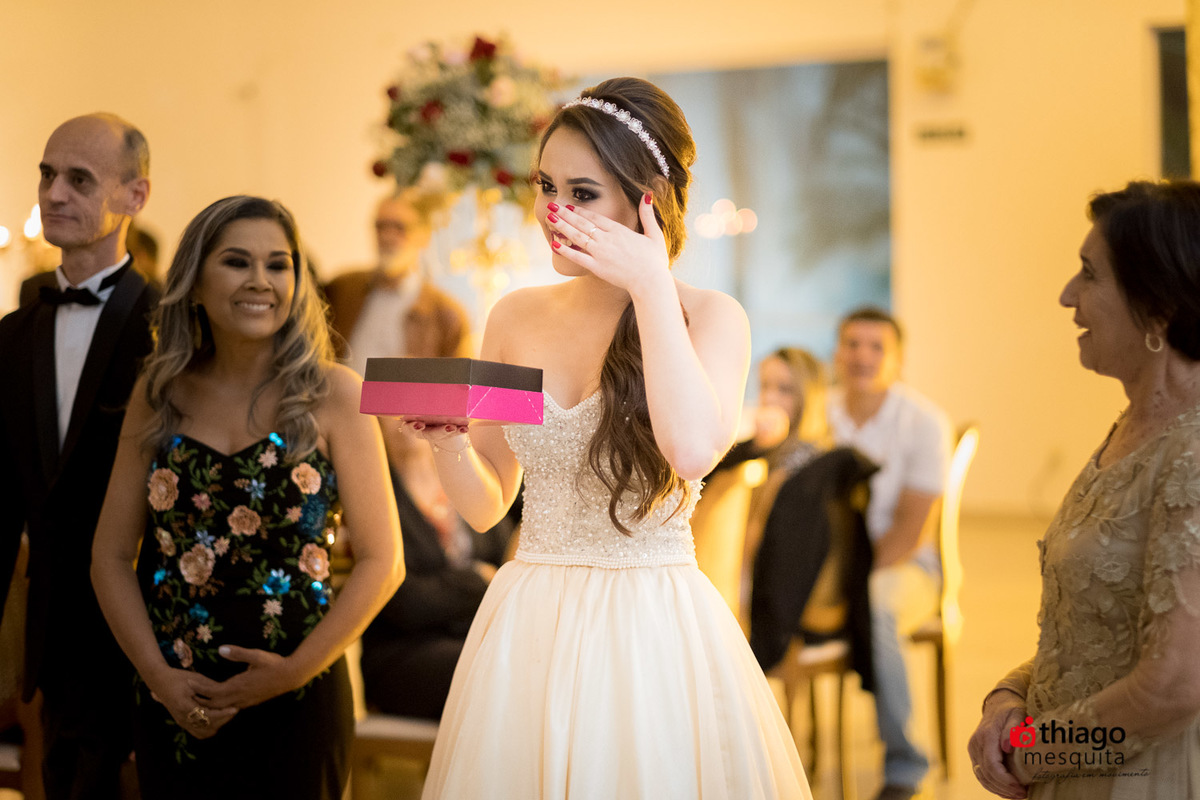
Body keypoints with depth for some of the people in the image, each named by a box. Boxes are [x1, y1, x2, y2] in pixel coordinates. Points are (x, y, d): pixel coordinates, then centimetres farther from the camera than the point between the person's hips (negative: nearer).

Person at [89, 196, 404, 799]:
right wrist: (158, 674, -6)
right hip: (170, 708, 2)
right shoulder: (158, 397, 5)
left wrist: (296, 670, -10)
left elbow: (381, 562, -4)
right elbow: (112, 555, 6)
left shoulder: (333, 397, -3)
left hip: (294, 704, -2)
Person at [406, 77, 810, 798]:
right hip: (528, 630, 4)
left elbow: (694, 451, -28)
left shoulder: (711, 317, -7)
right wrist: (447, 441, -11)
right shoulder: (518, 317, 6)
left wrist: (652, 288, -19)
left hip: (656, 635, -4)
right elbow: (485, 507, 11)